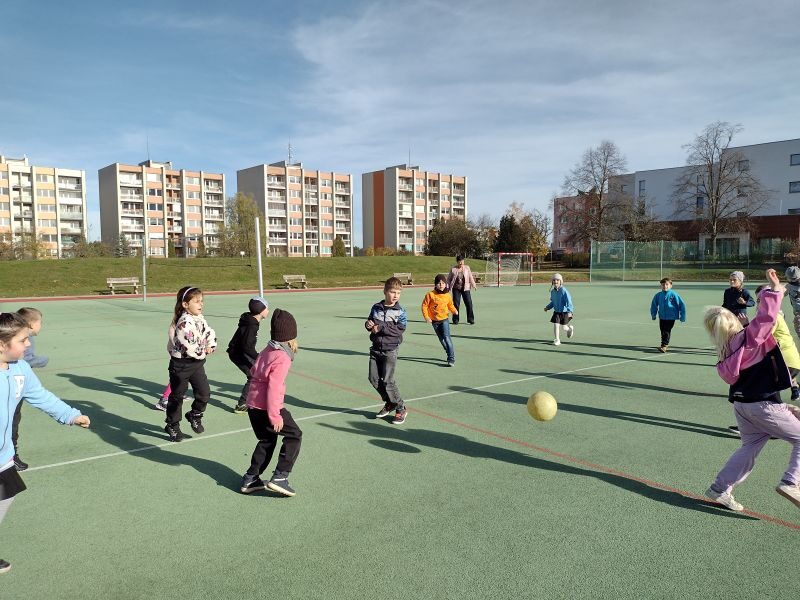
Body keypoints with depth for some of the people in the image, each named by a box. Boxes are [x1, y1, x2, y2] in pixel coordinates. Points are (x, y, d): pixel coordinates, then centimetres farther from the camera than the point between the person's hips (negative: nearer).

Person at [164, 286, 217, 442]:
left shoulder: (200, 318, 4)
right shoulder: (184, 322, -24)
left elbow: (210, 332, 15)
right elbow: (189, 346, -28)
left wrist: (211, 346, -4)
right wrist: (203, 352, -12)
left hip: (197, 363, 7)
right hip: (181, 364, -7)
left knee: (204, 393, 5)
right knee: (177, 396, 10)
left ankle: (195, 415, 31)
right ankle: (172, 425, 27)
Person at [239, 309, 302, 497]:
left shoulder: (267, 350, 6)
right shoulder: (282, 358, -19)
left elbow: (254, 371, 19)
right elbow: (274, 387, -24)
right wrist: (274, 416, -20)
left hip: (253, 404, 8)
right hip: (266, 406, -8)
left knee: (266, 440, 23)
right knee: (294, 435, 5)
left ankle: (250, 479, 25)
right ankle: (280, 477, 1)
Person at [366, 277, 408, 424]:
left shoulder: (400, 311, -7)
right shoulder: (376, 307, 5)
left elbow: (399, 329, -17)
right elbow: (370, 322, 17)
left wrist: (381, 328, -21)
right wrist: (369, 324, -7)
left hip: (390, 350, -5)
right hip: (376, 348, 5)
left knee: (387, 381, -8)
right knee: (374, 378, 6)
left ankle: (401, 408, 9)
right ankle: (389, 403, 26)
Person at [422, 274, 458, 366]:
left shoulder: (448, 296, -3)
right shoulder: (430, 294, -10)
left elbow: (450, 305, 14)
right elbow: (424, 305, -5)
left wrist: (454, 311, -4)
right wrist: (426, 317, -11)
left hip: (444, 319, -1)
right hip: (434, 321, 1)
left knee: (446, 337, -16)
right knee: (441, 339, 11)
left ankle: (451, 359, -16)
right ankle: (450, 354, 32)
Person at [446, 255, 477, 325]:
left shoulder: (467, 268, 5)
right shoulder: (453, 269, 1)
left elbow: (471, 277, 11)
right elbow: (448, 279, 6)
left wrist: (474, 285, 9)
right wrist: (448, 287, -1)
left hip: (465, 288, 1)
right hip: (456, 288, -1)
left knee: (469, 303, -3)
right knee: (456, 304, -1)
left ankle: (470, 319, 6)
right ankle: (455, 320, 9)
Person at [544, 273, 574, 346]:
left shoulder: (563, 291, -20)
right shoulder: (552, 291, 0)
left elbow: (569, 302, -23)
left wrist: (569, 311, -31)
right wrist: (548, 307, 8)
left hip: (564, 312, -4)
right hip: (556, 312, 4)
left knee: (564, 327, 8)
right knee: (555, 325, -6)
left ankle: (570, 328, 44)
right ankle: (557, 340, 9)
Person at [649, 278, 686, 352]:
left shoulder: (673, 295, -9)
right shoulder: (658, 295, 1)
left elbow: (681, 304, -5)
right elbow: (654, 305, 16)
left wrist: (682, 316, -5)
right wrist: (653, 314, 17)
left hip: (671, 317, -4)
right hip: (662, 317, 4)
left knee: (666, 331, -9)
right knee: (663, 331, 11)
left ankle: (664, 345, -11)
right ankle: (665, 344, 27)